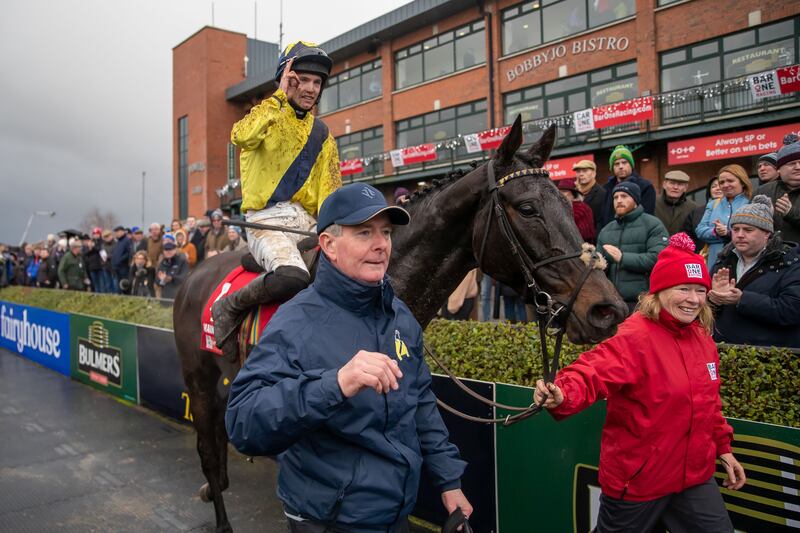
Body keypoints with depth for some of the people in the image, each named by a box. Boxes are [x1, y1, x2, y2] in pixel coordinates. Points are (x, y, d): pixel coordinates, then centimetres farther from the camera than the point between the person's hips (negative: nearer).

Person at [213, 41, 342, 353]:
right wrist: (279, 97, -13)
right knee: (292, 276, -34)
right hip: (266, 219, -5)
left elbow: (329, 191, 11)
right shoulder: (265, 116, 7)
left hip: (307, 222, 5)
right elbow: (241, 136, -19)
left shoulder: (323, 136, 19)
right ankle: (229, 307, -8)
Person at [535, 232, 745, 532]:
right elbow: (594, 373, -39)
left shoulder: (702, 337, 3)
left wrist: (722, 447, 19)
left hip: (695, 475, 7)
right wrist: (563, 395, -58)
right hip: (637, 480, -6)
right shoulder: (636, 337, -22)